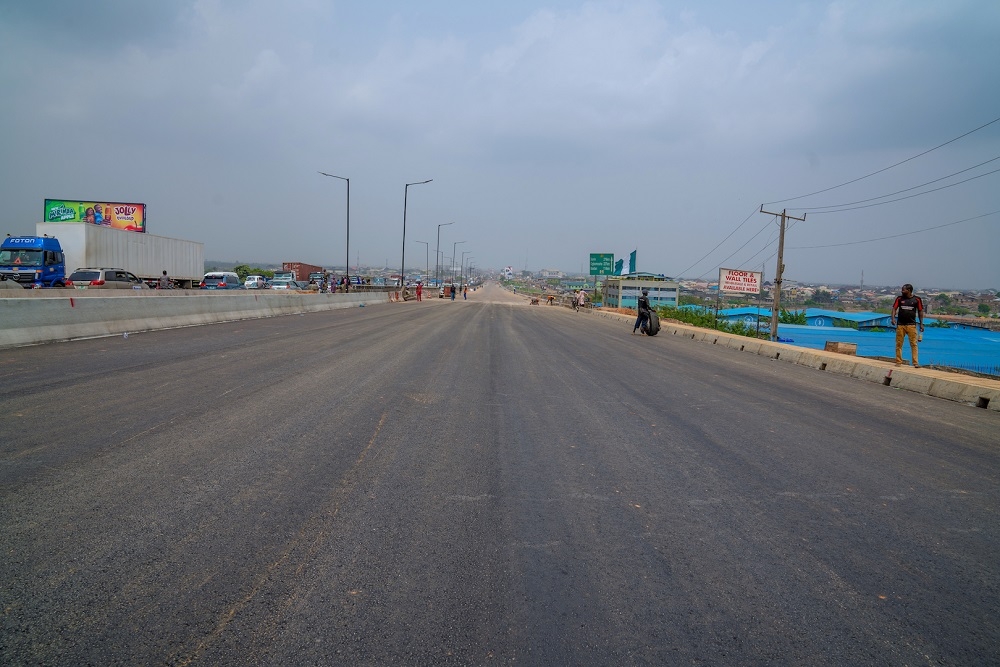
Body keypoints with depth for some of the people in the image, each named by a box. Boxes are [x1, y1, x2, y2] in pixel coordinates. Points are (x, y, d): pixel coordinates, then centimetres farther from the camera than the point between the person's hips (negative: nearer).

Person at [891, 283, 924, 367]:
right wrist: (893, 318, -15)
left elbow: (920, 312, 7)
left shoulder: (917, 299, 3)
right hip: (900, 324, 2)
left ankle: (915, 362, -4)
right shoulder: (899, 298, 6)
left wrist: (921, 324, 4)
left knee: (914, 344, -5)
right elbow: (894, 309, 3)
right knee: (899, 344, 4)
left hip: (911, 325, -2)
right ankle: (898, 362, 11)